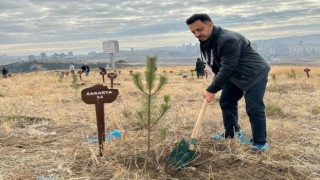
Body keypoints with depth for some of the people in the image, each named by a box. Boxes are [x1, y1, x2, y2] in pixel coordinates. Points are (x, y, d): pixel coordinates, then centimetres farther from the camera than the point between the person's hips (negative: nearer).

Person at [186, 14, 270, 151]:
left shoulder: (229, 40, -33)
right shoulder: (205, 42, -2)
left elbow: (227, 69, -34)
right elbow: (216, 66, 11)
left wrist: (212, 89, -30)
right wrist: (215, 86, 7)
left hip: (255, 74, -9)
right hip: (234, 76, 9)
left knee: (254, 109, -13)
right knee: (226, 102, 13)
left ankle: (260, 142, 1)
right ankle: (231, 134, 29)